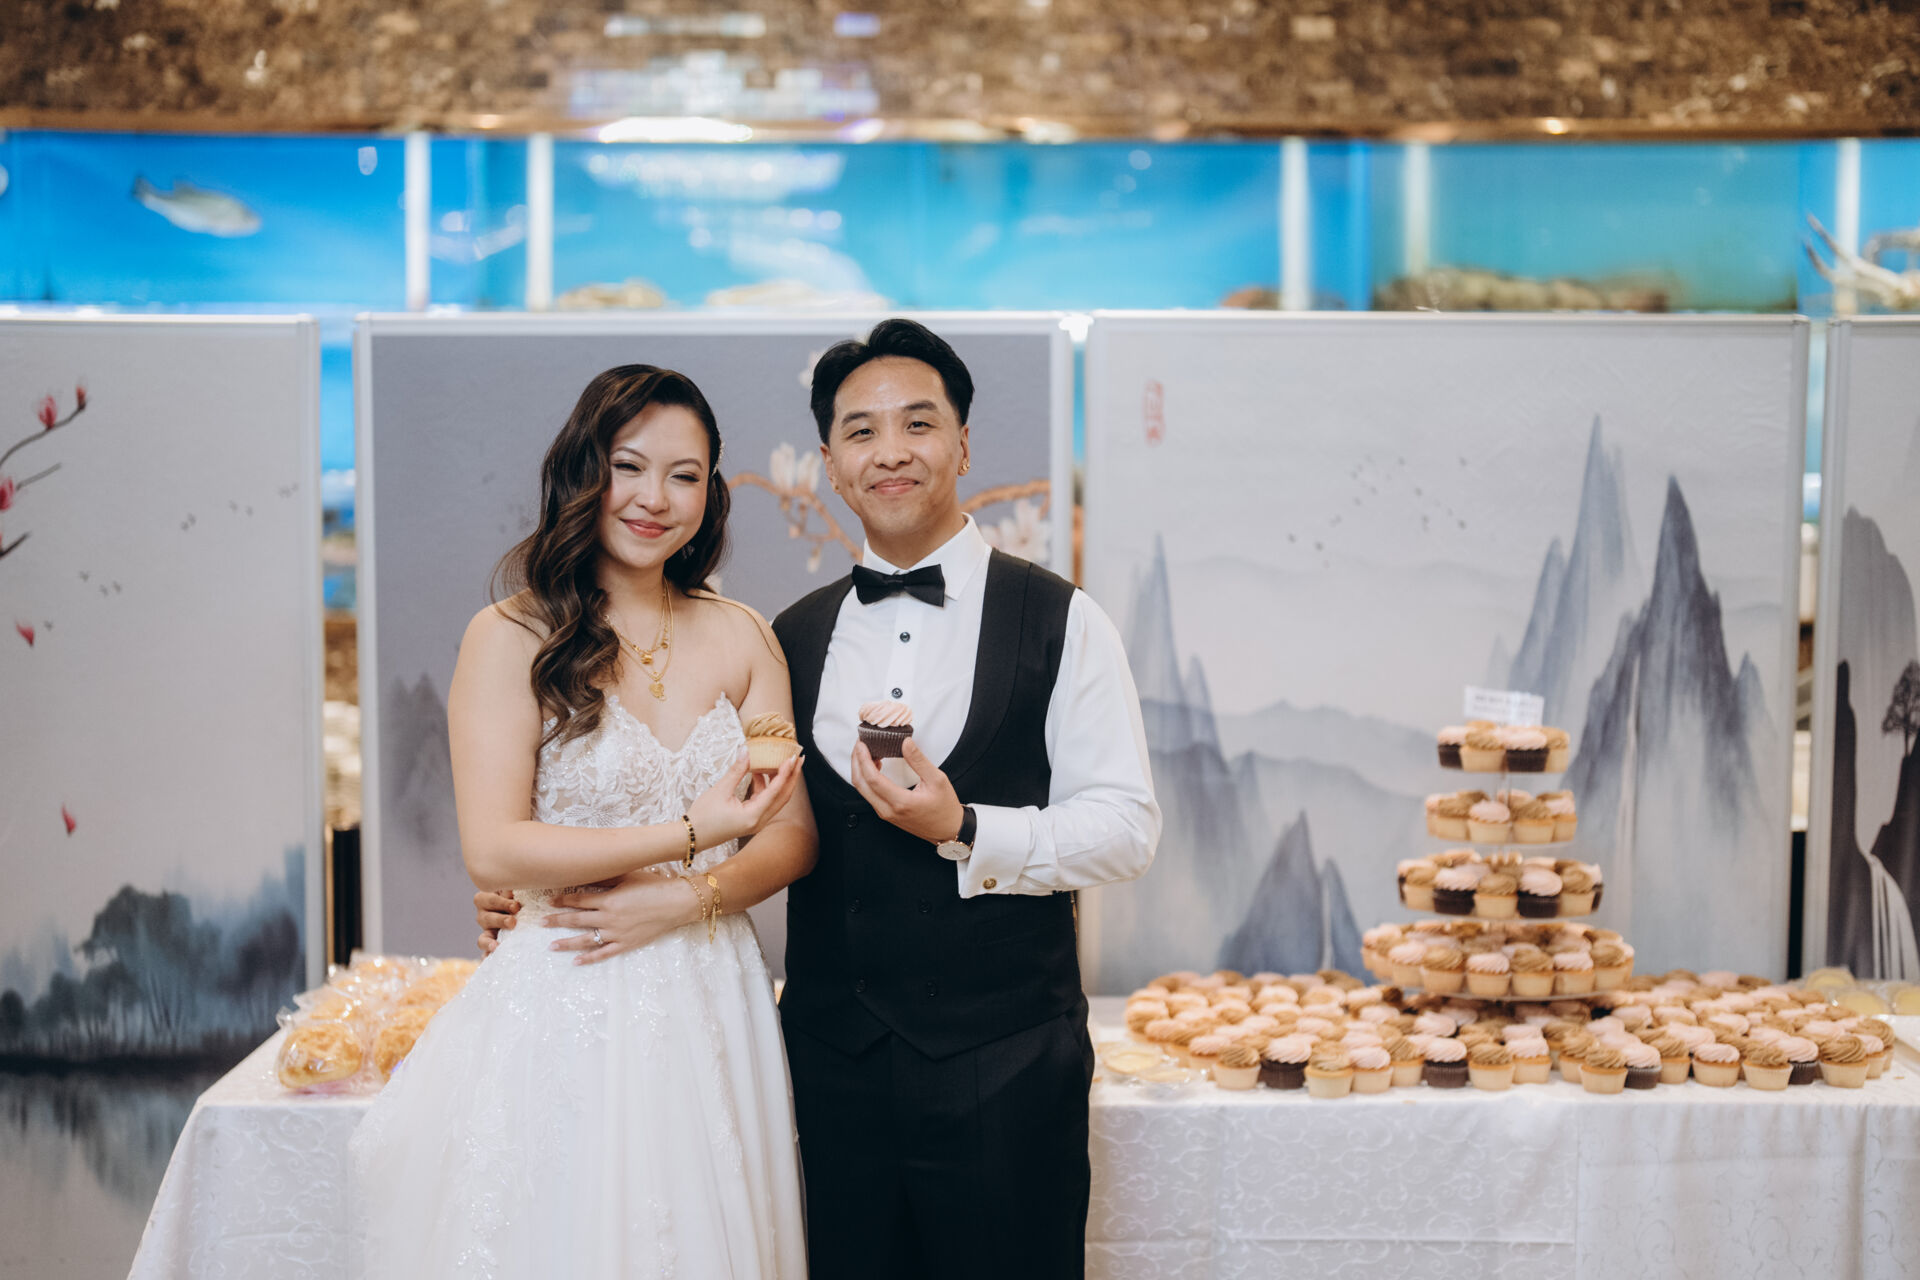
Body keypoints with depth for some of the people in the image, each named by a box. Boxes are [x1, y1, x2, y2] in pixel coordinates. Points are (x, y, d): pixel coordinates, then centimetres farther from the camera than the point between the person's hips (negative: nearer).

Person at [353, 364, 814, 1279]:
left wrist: (683, 900, -13)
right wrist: (689, 833, -15)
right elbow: (493, 851, -13)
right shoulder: (512, 638, -5)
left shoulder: (741, 638, 7)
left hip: (709, 1008, 4)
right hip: (562, 1019, -3)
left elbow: (791, 836, 5)